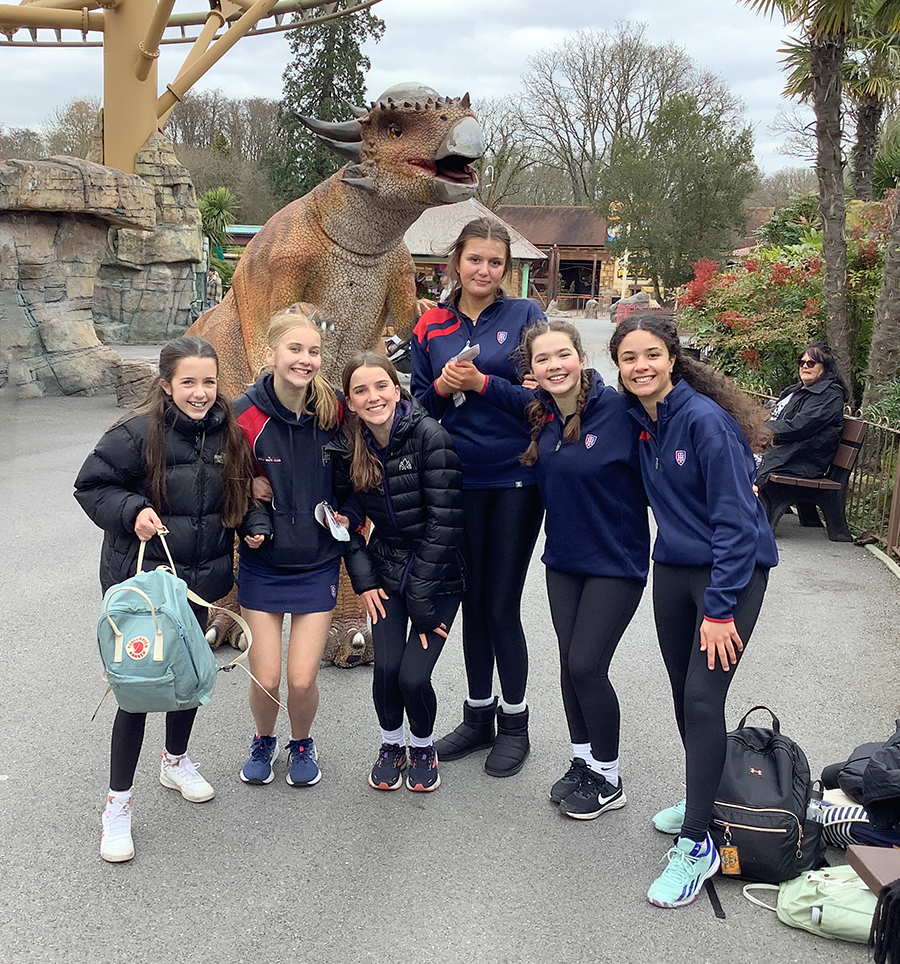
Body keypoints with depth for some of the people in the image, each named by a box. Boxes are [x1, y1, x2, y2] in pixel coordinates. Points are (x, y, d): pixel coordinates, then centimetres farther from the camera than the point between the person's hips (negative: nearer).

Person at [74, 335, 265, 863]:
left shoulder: (229, 435, 0)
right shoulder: (137, 433, -18)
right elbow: (91, 485, -9)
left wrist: (252, 524, 0)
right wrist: (132, 511, -25)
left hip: (202, 580, 6)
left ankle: (176, 760, 46)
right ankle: (119, 801, 15)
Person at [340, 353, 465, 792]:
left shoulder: (429, 435, -17)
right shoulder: (350, 443, -2)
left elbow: (445, 520, -18)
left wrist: (422, 599, -17)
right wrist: (363, 580, -2)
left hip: (438, 573, -3)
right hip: (386, 570, 3)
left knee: (413, 676, -12)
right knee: (386, 668, -11)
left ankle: (423, 747, 20)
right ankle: (391, 745, 20)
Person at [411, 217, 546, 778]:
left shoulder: (524, 316, 0)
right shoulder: (431, 328, 7)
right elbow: (419, 405, 11)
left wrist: (483, 382, -17)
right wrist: (441, 388, -10)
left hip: (515, 478, -3)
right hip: (460, 479, 3)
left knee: (501, 605, 1)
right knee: (472, 600, 13)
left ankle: (514, 723, 20)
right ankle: (479, 715, 28)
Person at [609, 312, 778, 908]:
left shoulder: (705, 420, -21)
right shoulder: (637, 418, 0)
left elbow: (735, 519, -21)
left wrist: (720, 609, -20)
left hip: (734, 570, -7)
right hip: (674, 567, 7)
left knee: (704, 698, -10)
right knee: (683, 692, 13)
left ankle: (696, 844, 0)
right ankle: (703, 799, 34)